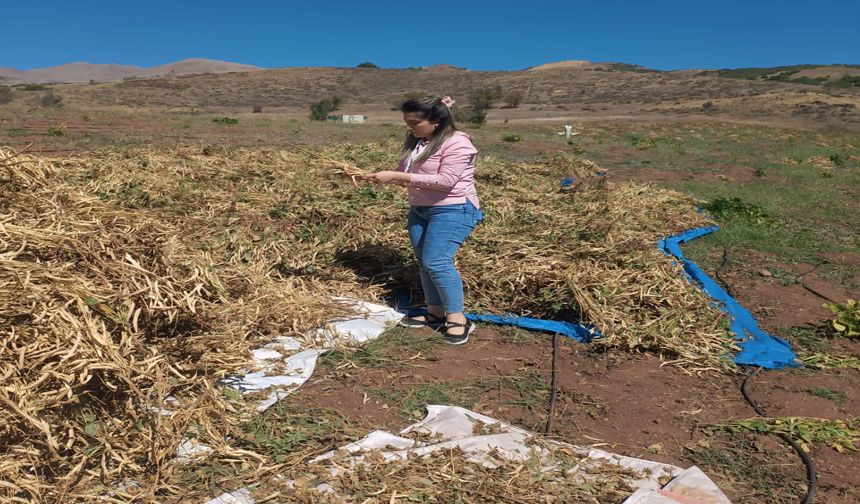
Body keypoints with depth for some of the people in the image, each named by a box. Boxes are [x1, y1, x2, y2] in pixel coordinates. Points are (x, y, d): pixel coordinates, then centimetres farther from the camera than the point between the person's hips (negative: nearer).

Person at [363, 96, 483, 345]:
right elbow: (404, 172, 14)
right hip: (419, 210, 9)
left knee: (436, 261, -18)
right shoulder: (415, 141, 9)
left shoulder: (457, 143, -17)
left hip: (452, 211, -8)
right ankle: (435, 313, 20)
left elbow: (444, 181, -26)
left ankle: (458, 318, -8)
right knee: (424, 262, 8)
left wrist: (397, 177, -26)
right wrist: (385, 176, -9)